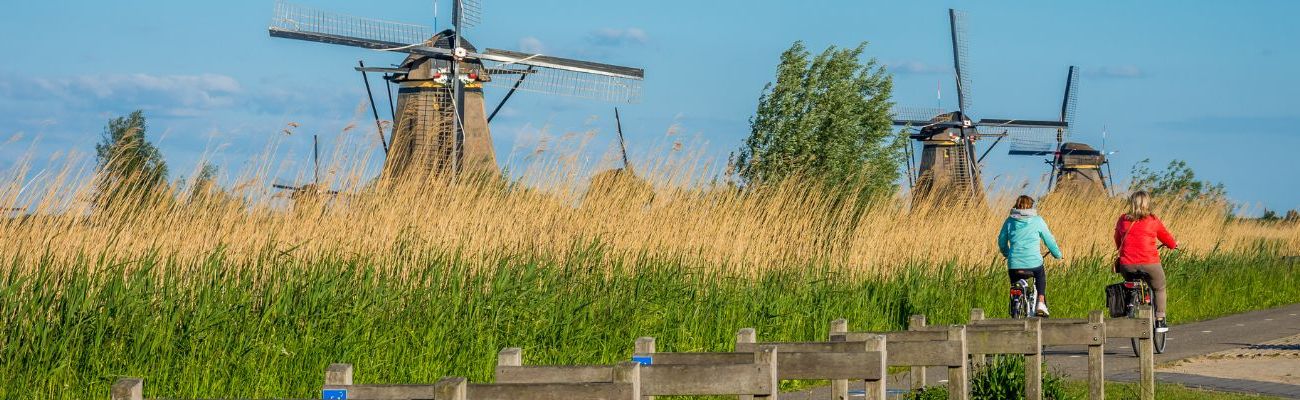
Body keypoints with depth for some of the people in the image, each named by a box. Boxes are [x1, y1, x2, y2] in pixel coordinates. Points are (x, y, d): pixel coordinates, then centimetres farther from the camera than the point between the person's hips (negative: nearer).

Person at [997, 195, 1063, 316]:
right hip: (1034, 263, -1)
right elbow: (1049, 239, 7)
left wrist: (1006, 253, 34)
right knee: (1041, 277, 32)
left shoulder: (1009, 221, 5)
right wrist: (1057, 254, 24)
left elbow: (1001, 241, 15)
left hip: (1014, 264, 1)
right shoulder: (1037, 221, 0)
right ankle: (1041, 303, 16)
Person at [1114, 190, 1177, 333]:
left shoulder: (1122, 220, 7)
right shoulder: (1153, 221, 1)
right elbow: (1165, 237, 15)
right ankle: (1160, 321, 12)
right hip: (1149, 263, -2)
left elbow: (1117, 241, 20)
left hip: (1127, 265, 2)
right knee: (1159, 289, 20)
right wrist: (1174, 245, 37)